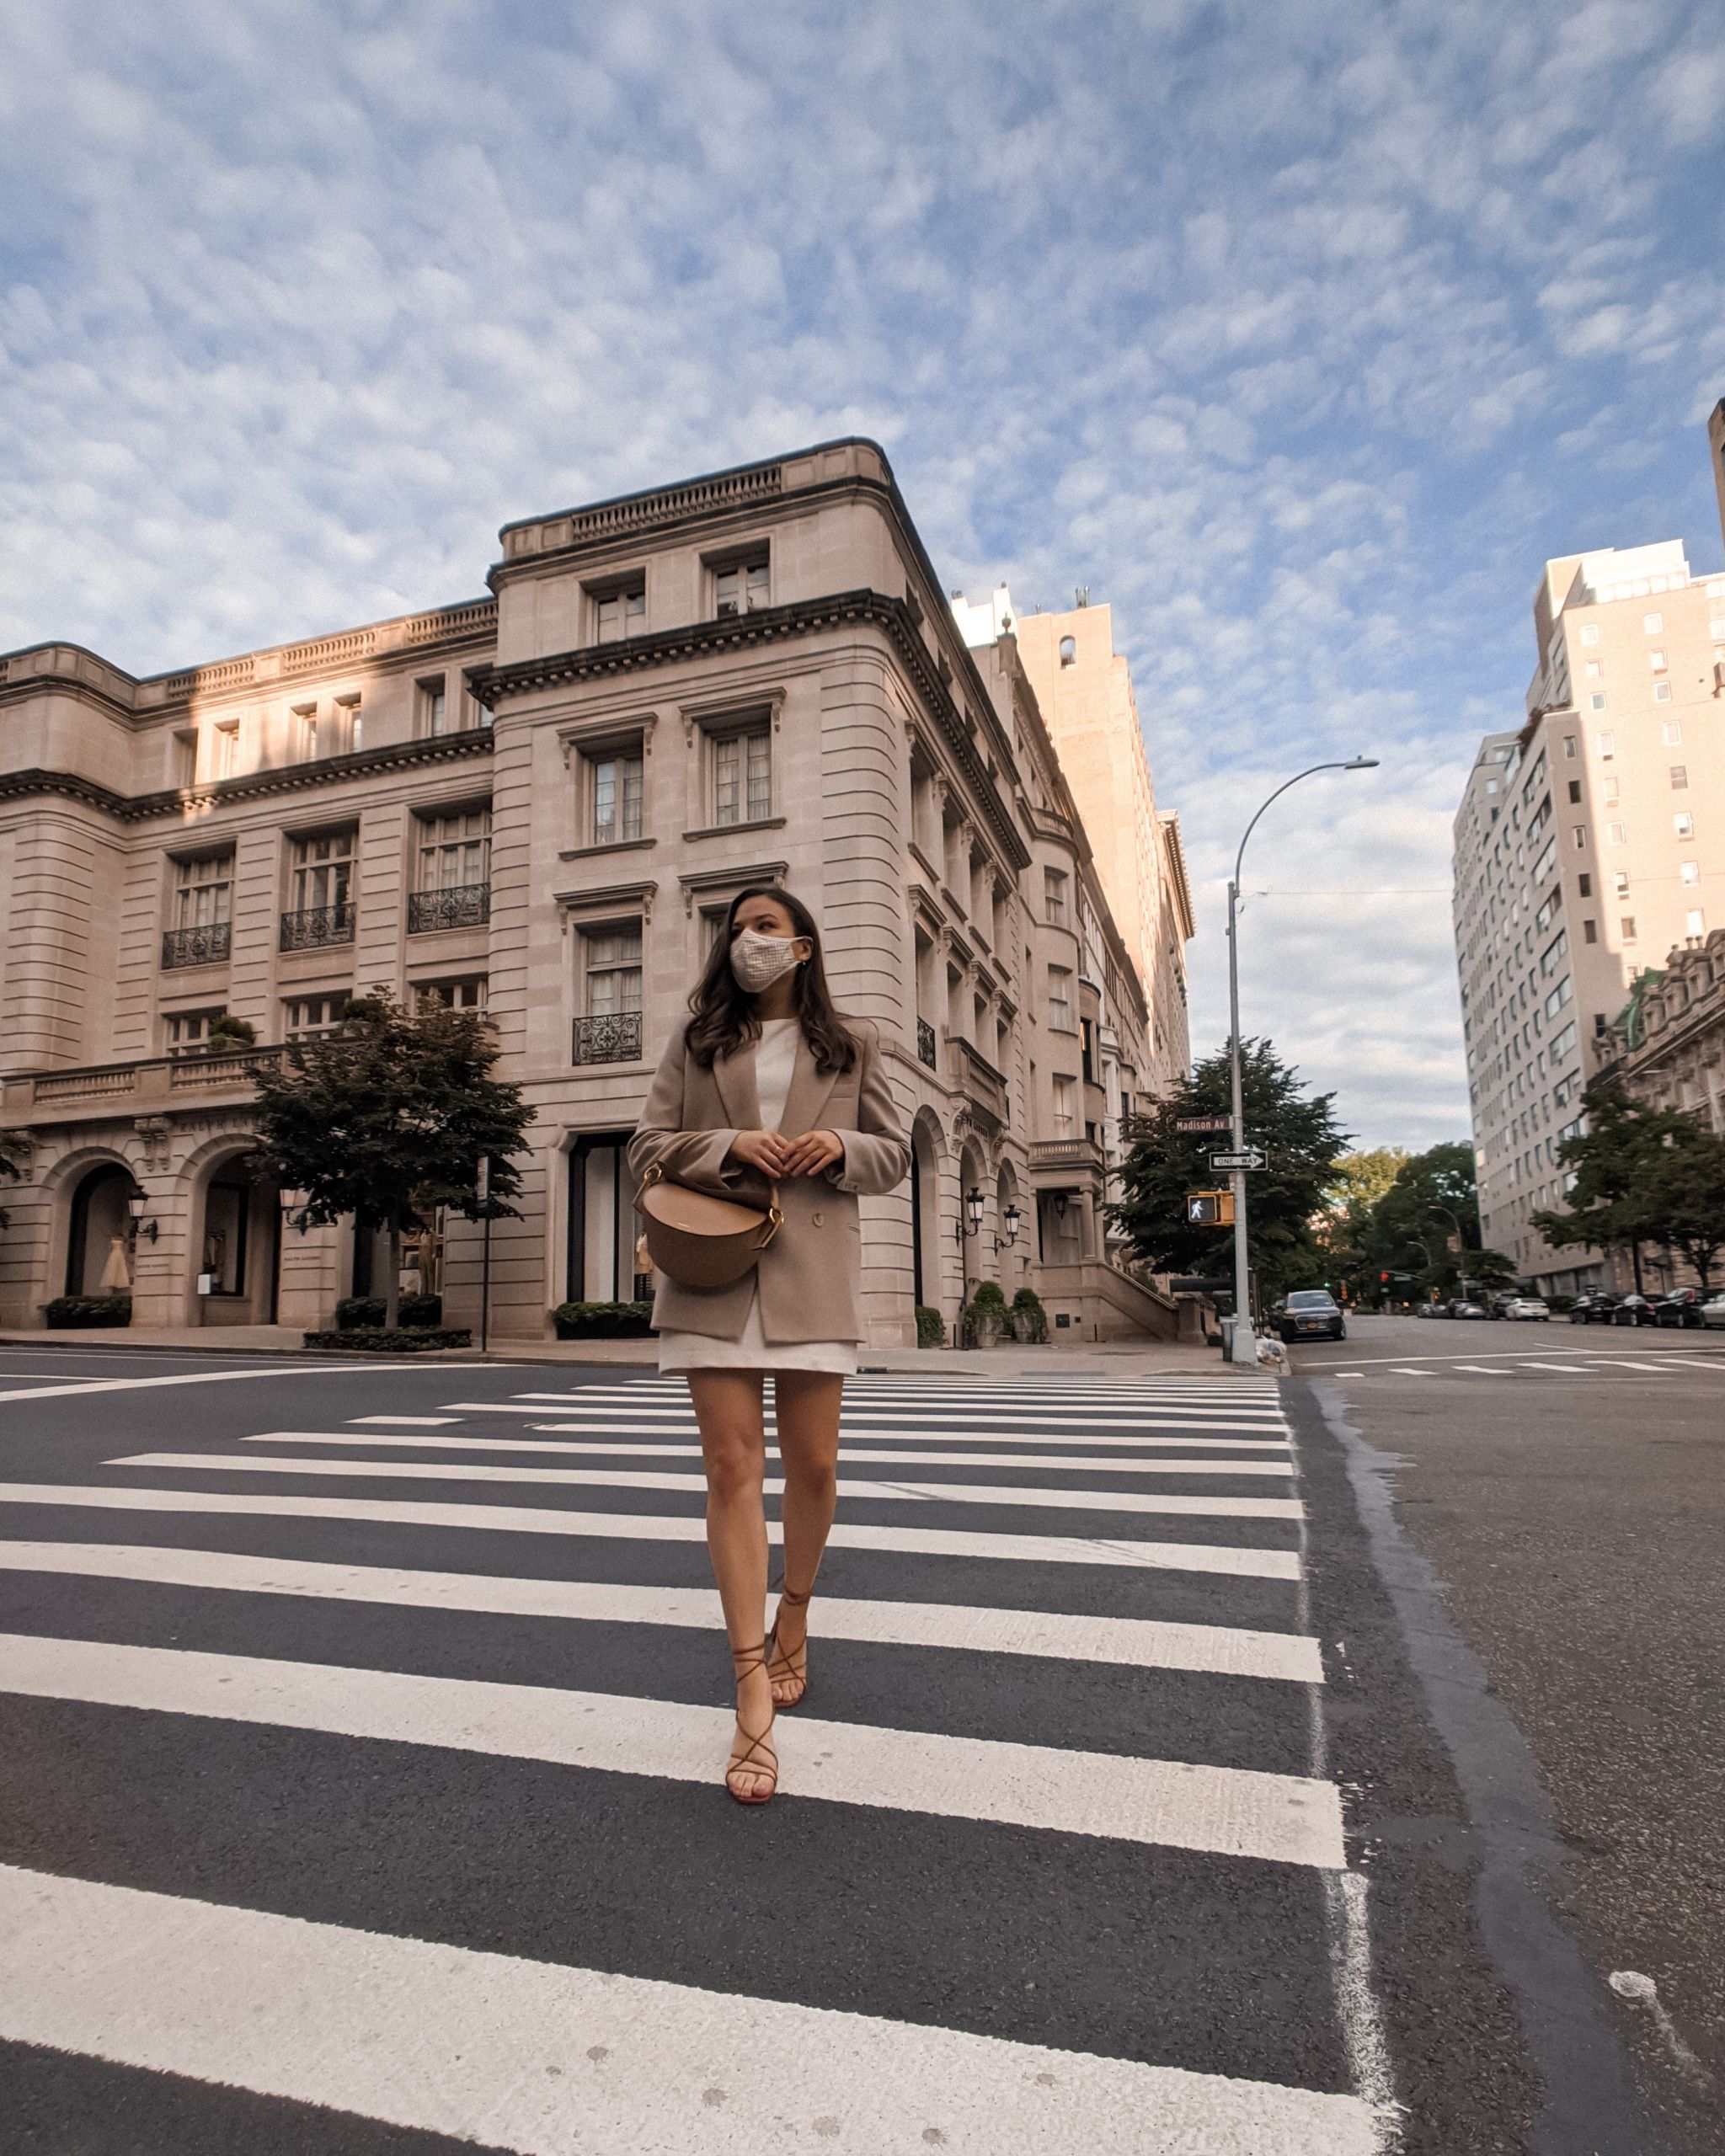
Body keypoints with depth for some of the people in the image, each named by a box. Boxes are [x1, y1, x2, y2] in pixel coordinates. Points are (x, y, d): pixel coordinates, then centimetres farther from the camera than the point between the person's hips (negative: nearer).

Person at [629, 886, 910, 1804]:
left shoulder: (851, 1045, 12)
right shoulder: (696, 1041, 14)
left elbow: (894, 1155, 14)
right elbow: (648, 1145, 10)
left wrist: (842, 1148, -8)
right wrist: (729, 1145, -8)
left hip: (813, 1272, 0)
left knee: (813, 1466, 5)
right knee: (732, 1466, -5)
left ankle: (795, 1614, 35)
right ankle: (754, 1690, 0)